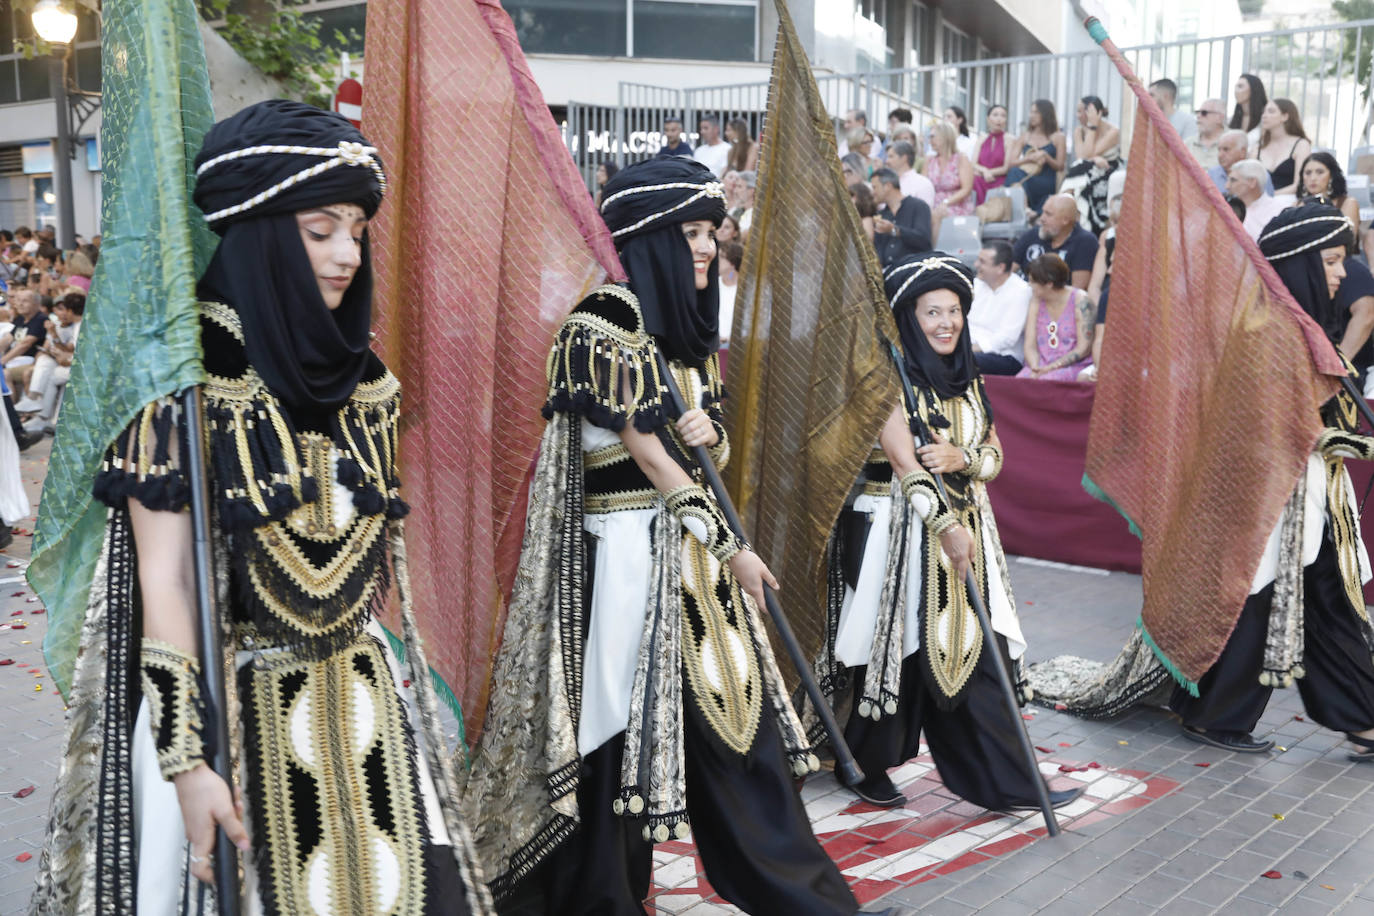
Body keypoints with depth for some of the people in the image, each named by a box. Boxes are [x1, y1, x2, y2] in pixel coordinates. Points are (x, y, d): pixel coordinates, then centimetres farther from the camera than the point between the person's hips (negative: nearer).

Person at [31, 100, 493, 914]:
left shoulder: (359, 371, 5)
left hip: (364, 699, 5)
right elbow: (163, 578, -13)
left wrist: (402, 680, 14)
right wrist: (186, 760, -15)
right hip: (234, 707, -5)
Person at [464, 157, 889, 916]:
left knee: (732, 711, 12)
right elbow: (648, 455, -13)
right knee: (623, 725, 2)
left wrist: (708, 434, -7)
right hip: (630, 552, -8)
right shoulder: (602, 326, -13)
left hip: (695, 546, 8)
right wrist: (731, 550, -10)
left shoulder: (687, 326, 12)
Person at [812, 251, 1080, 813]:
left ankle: (1005, 784, 9)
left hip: (965, 529, 6)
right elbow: (903, 462, -17)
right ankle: (866, 767, 24)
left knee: (977, 654, 4)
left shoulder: (967, 379, 12)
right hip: (899, 531, -6)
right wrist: (946, 526, -23)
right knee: (897, 652, 4)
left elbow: (995, 455, 10)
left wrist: (961, 459, -12)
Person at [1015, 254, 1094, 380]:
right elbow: (1030, 346, 5)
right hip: (1041, 366, 4)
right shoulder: (1036, 301, 9)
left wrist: (1051, 367, -17)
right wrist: (1035, 368, -16)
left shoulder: (1080, 300, -5)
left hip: (1075, 366, -4)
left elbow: (1084, 348, -9)